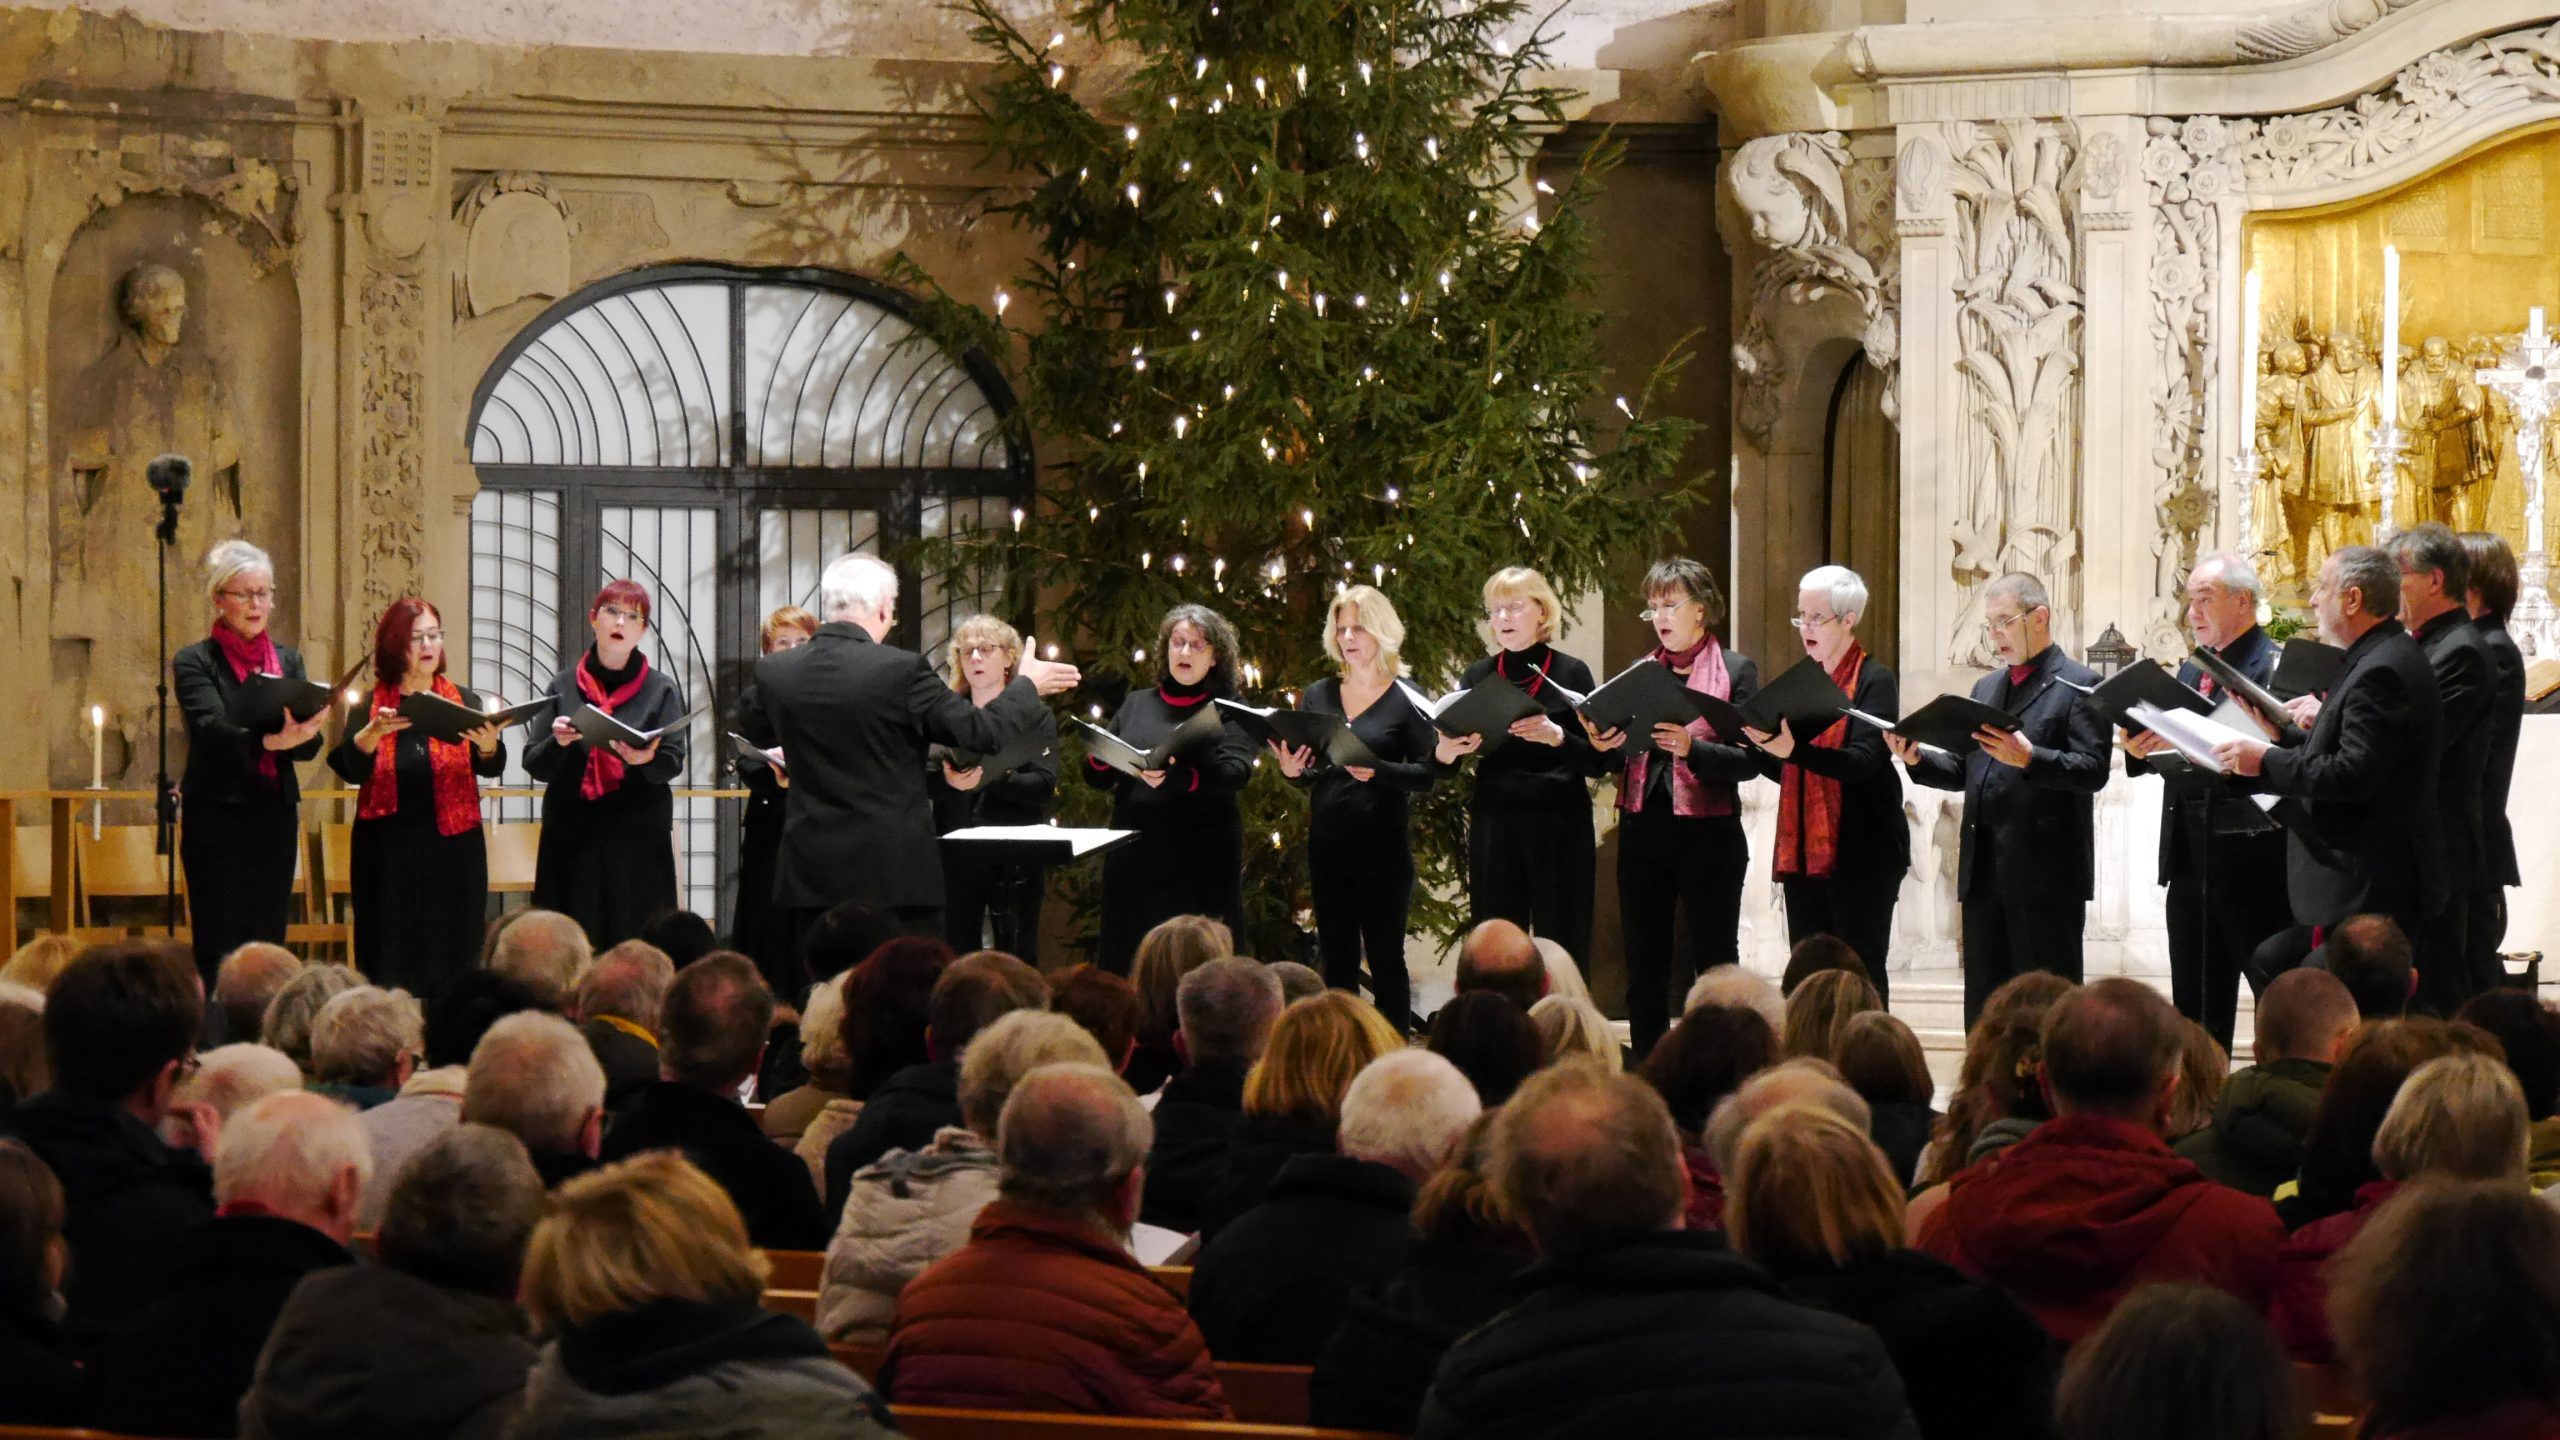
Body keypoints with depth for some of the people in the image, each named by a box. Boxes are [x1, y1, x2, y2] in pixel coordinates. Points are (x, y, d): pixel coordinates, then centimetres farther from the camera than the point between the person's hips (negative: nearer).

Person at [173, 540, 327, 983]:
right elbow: (214, 731, -18)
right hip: (217, 817, -4)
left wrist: (300, 733, -21)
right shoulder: (194, 663, -1)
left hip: (276, 817, 4)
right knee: (219, 950, -8)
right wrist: (273, 740, -35)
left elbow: (310, 744, 3)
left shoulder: (288, 660, 13)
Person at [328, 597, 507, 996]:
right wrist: (374, 732, -27)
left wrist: (488, 744, -26)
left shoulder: (464, 703, 8)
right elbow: (349, 769, -9)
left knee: (450, 970, 0)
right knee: (393, 975, -3)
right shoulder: (370, 706, 5)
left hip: (453, 851, 1)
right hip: (389, 858, -1)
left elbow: (491, 768, -4)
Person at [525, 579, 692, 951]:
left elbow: (673, 763, -2)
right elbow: (534, 766, 7)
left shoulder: (661, 690, 7)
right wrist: (558, 743, -14)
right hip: (571, 837, 1)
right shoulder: (564, 686, 9)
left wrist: (646, 760, -23)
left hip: (638, 839, -1)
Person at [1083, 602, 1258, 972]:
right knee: (1124, 967, 2)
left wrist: (1175, 778, -29)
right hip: (1133, 858, 4)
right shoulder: (1137, 704, 18)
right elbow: (1096, 778, 16)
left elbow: (1234, 772, -11)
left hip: (1201, 861, -3)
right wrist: (1100, 758, -9)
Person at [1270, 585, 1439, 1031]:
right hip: (1327, 843, 4)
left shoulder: (1406, 699, -3)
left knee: (1385, 957, -1)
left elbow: (1425, 775, -8)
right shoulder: (1317, 696, 10)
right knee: (1335, 958, 8)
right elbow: (1308, 772, 13)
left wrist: (1376, 771, -24)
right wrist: (1293, 771, -9)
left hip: (1383, 844, -4)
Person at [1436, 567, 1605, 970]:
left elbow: (1597, 760, -3)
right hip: (1492, 827, 3)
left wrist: (1556, 737, -21)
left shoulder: (1571, 673, 1)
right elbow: (1442, 767, 9)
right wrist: (1445, 751, -14)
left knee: (1560, 949, -5)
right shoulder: (1477, 677, 10)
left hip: (1560, 829, -3)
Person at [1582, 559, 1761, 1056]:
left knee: (1715, 963, 1)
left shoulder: (1735, 670, 0)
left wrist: (1692, 747, -23)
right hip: (1642, 829, 5)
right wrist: (1600, 744, -7)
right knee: (1644, 967, 7)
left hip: (1707, 832, -5)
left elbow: (1749, 760, -8)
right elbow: (1619, 750, 15)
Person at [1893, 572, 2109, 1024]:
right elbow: (1964, 771, 19)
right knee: (1983, 1009, 7)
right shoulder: (1986, 689, 21)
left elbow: (2093, 770, -12)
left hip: (2045, 872, -7)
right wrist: (1917, 759, 0)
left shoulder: (2079, 685, -2)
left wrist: (2029, 758, -26)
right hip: (1983, 874, 7)